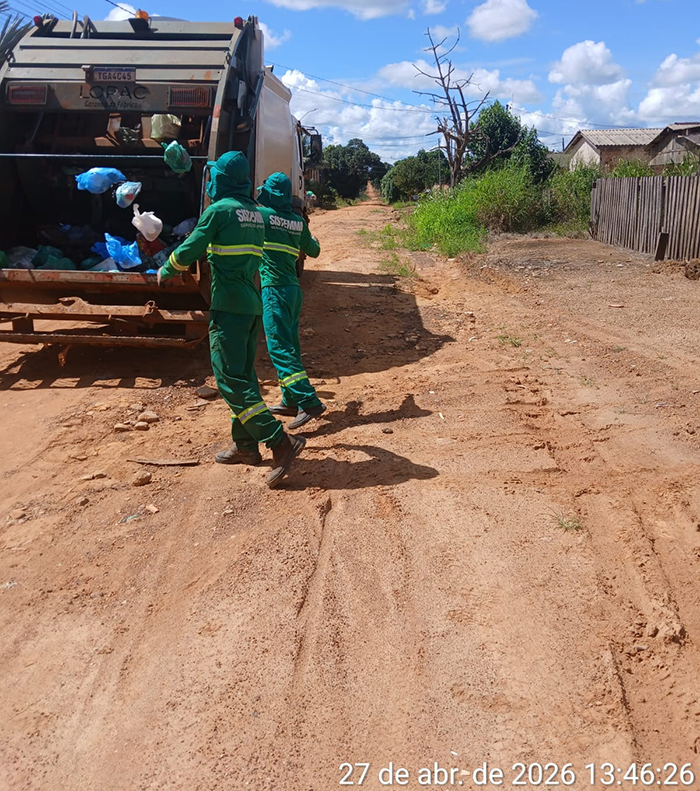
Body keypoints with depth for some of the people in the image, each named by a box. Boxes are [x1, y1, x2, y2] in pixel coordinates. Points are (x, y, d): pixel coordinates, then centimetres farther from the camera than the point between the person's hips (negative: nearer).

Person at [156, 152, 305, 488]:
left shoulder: (220, 210, -9)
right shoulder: (256, 213, 13)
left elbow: (189, 251, -6)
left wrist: (166, 270, 15)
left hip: (228, 306, -8)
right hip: (253, 304, 8)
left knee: (231, 378, -8)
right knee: (243, 374, 14)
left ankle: (280, 442, -16)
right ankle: (245, 445, 21)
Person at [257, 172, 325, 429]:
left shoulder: (261, 214, -6)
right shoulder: (299, 222, 9)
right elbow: (313, 251, 22)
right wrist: (311, 238, 44)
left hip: (274, 289, -7)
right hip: (294, 289, 7)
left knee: (280, 348, -9)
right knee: (289, 345, 14)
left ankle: (309, 402, -17)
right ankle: (291, 401, 21)